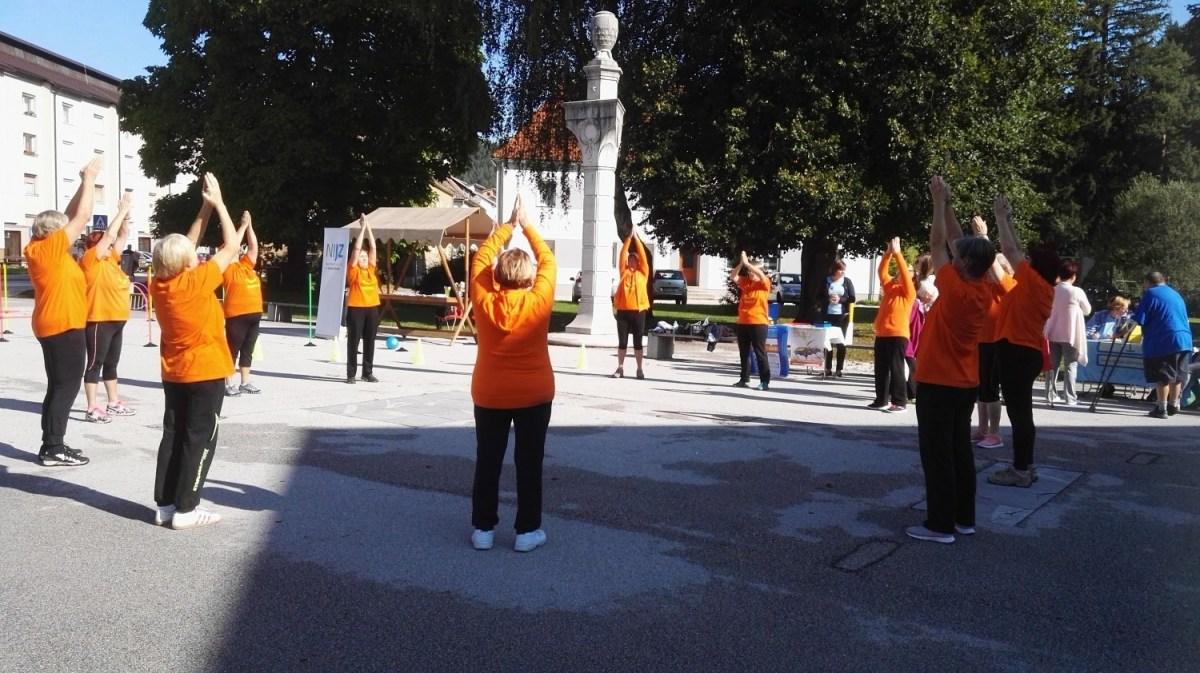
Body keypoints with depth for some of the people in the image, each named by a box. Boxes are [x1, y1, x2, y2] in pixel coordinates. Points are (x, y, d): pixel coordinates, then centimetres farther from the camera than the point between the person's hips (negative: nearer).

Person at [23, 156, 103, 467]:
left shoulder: (44, 249, 10)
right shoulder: (49, 248, -13)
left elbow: (70, 216, 16)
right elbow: (82, 217, -12)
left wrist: (85, 182, 13)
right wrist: (89, 179, -3)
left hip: (58, 327, 10)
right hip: (63, 328, -10)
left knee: (61, 387, 14)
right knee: (65, 387, -5)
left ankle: (52, 444, 19)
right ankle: (53, 449, -3)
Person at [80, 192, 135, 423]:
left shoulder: (110, 259, 12)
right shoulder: (91, 259, -9)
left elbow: (122, 235, 19)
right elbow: (109, 234, -15)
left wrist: (125, 215, 7)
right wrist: (122, 211, -8)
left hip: (116, 320, 8)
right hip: (99, 320, -8)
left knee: (111, 363, 15)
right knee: (95, 363, -5)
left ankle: (114, 402, 24)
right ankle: (92, 408, -3)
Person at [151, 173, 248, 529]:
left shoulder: (159, 284, -2)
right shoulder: (197, 281, -19)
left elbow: (185, 246, 10)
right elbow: (231, 247, -12)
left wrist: (204, 209, 7)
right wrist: (218, 203, -5)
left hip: (174, 374, 7)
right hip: (205, 373, -7)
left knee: (173, 436, 12)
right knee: (199, 439, -1)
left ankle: (165, 505, 15)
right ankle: (185, 510, 1)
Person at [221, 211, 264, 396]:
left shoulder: (246, 264, 15)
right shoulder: (227, 268, -3)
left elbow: (253, 246, 15)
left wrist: (249, 225, 9)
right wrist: (243, 226, -8)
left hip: (253, 314, 7)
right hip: (236, 315, -7)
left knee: (247, 350, 12)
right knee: (233, 349, -2)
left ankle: (245, 383, 19)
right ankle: (229, 384, 2)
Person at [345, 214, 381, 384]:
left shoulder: (371, 269, 12)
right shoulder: (353, 271, -1)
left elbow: (372, 246, 9)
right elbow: (357, 248, -7)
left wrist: (369, 227, 6)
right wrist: (362, 227, -3)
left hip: (372, 308, 5)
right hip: (356, 308, -5)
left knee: (370, 342, 9)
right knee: (353, 341, 0)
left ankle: (368, 373, 16)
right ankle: (351, 374, 4)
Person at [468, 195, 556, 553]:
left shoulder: (484, 301, -12)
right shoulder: (539, 301, -15)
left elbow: (482, 257, 2)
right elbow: (548, 261, 0)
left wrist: (507, 226, 8)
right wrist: (527, 226, 8)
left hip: (489, 395, 1)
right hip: (534, 395, -1)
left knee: (487, 461, 11)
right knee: (529, 462, 7)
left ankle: (483, 529, 16)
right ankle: (527, 531, 12)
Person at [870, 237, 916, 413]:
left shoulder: (908, 291, -1)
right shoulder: (890, 287, 14)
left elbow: (905, 272, -13)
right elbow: (882, 271, 8)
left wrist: (897, 253, -14)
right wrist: (888, 253, -4)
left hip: (898, 334, -6)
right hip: (881, 334, 7)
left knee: (896, 368, -5)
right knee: (880, 369, 10)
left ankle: (900, 402, 0)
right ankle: (881, 400, 18)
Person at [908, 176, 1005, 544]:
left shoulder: (956, 289, -19)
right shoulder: (983, 292, 2)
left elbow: (938, 244, -11)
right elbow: (958, 243, 11)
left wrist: (940, 201, -2)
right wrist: (947, 205, 14)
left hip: (937, 384, -8)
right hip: (964, 384, 8)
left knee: (937, 455, -3)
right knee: (960, 451, 13)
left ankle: (941, 525, 1)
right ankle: (964, 517, 20)